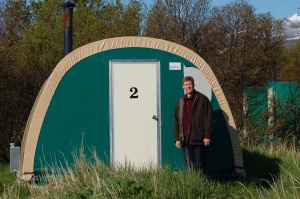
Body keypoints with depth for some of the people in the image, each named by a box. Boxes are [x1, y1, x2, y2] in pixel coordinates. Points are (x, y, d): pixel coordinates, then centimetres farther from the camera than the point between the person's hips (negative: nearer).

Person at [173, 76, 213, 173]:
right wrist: (177, 138, 11)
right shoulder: (180, 102, 16)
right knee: (189, 166, 7)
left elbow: (208, 118, -3)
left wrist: (207, 136, -9)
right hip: (185, 139, 5)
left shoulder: (202, 99, 0)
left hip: (198, 139, -5)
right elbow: (176, 121, 18)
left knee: (199, 166, -5)